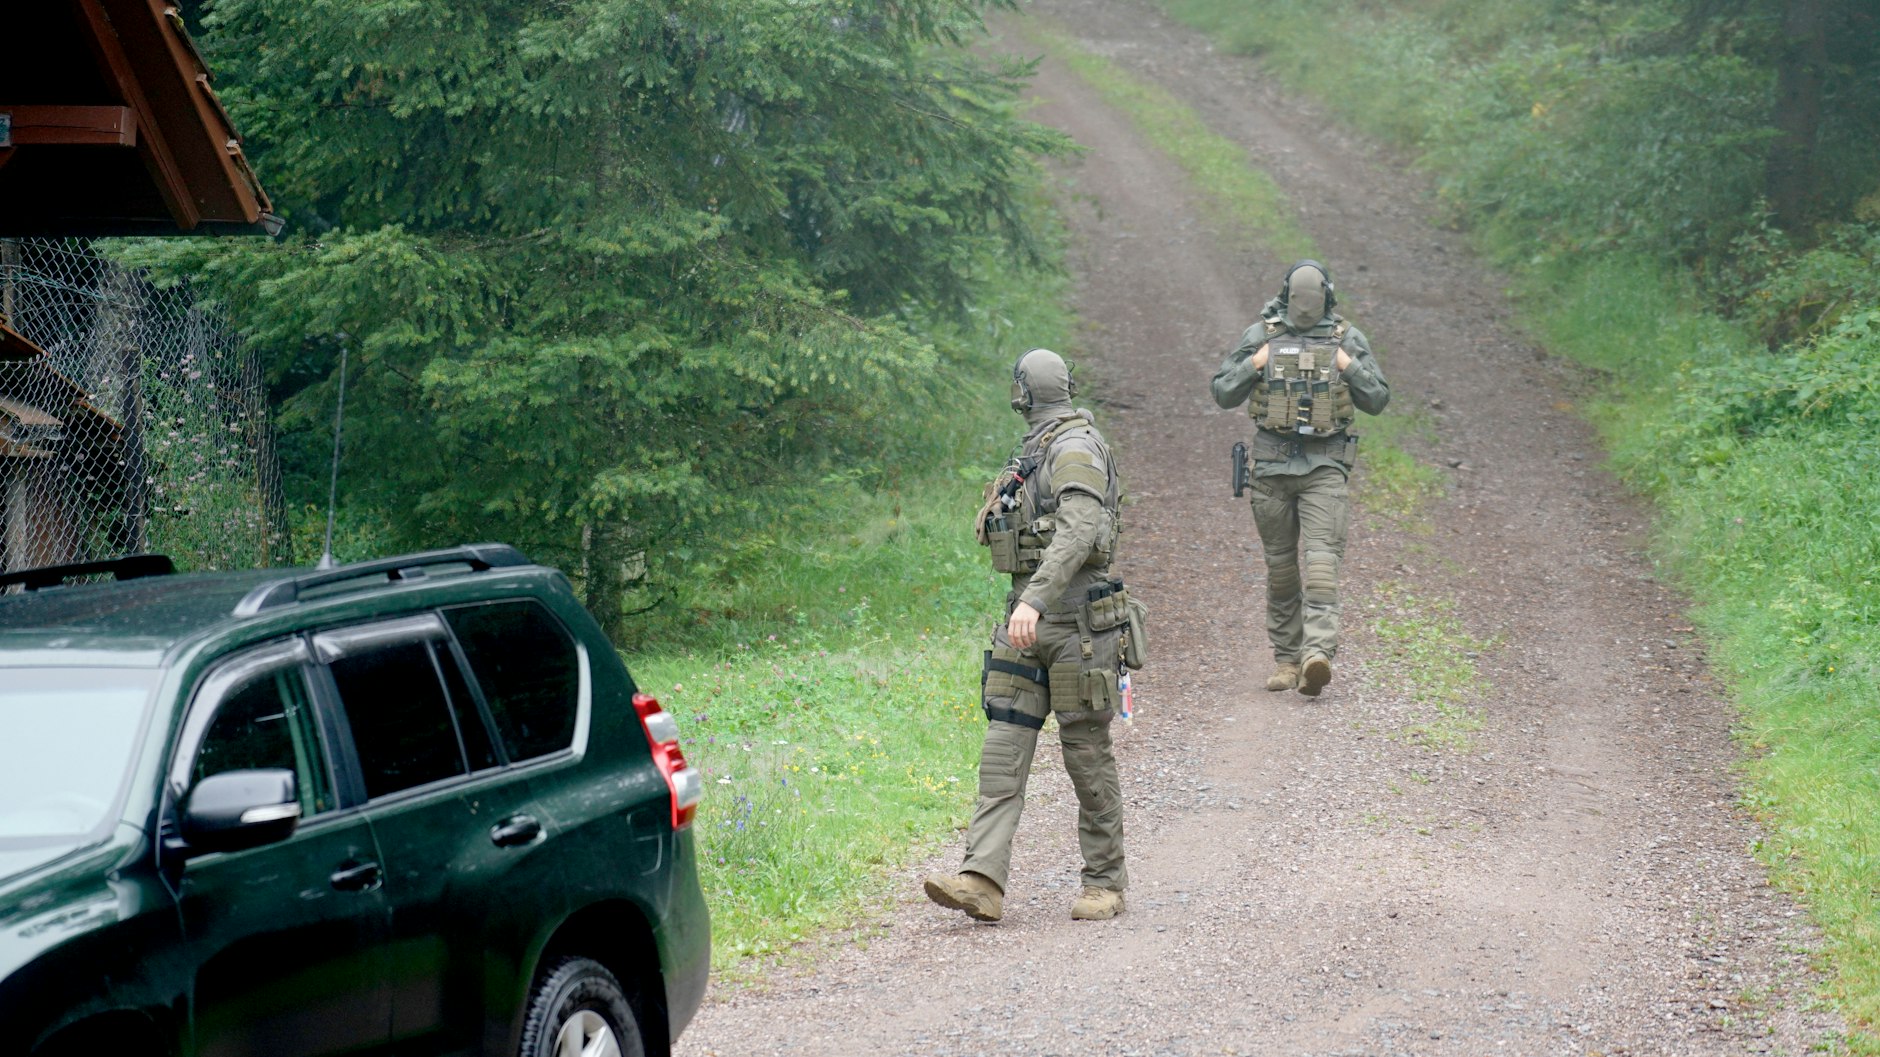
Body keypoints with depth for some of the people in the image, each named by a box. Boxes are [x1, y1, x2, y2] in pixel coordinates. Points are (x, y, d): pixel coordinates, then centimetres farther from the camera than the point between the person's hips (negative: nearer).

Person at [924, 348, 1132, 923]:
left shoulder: (1075, 448, -13)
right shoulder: (1037, 451, 16)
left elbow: (1079, 530, -28)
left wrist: (1035, 600, -38)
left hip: (1076, 621, -9)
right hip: (1028, 619, 9)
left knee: (1088, 755, 1)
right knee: (1002, 751, -3)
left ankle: (1105, 882, 13)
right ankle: (982, 882, -11)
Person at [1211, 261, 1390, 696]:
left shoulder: (1348, 339, 3)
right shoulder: (1260, 336, 3)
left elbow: (1377, 399, 7)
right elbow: (1223, 394, 6)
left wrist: (1350, 368, -9)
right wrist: (1254, 365, -10)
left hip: (1324, 465, -2)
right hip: (1273, 464, 2)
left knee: (1320, 559, -17)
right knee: (1281, 567, 8)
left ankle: (1318, 654, -28)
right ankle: (1286, 658, 18)